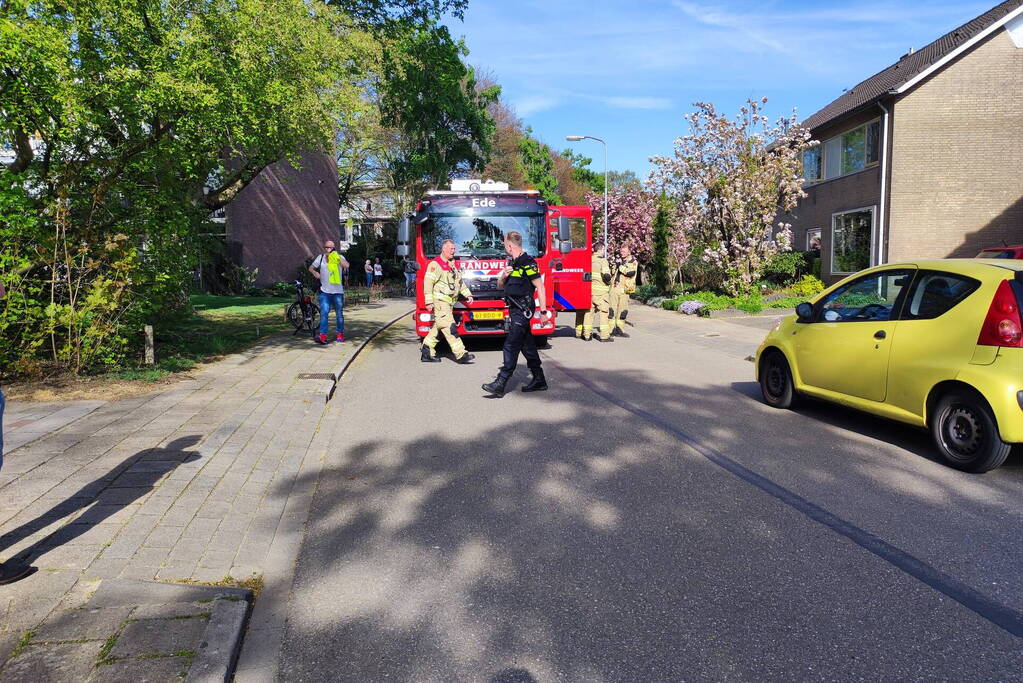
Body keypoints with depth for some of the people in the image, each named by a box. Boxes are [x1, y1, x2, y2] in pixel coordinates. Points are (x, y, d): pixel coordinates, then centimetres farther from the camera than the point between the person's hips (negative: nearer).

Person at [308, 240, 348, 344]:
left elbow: (346, 265, -20)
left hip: (338, 291, 0)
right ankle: (322, 336, -12)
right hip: (325, 291, 0)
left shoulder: (339, 257, 0)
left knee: (339, 314, 8)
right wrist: (315, 273, -4)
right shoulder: (320, 257, 7)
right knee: (324, 313, -10)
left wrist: (337, 256, -23)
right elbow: (311, 267, 16)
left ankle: (339, 334, 22)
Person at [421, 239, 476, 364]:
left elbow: (460, 282, 28)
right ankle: (461, 355, -14)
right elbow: (428, 283, -13)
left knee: (438, 328, 11)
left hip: (449, 302, 9)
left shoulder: (452, 265, 20)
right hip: (439, 301, -9)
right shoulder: (435, 264, -9)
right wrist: (429, 302, -18)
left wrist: (468, 294, 19)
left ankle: (427, 354, 17)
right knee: (450, 328, -11)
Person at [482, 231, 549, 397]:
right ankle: (539, 380, 20)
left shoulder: (528, 263, -13)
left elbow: (540, 287, -14)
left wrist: (543, 311, -16)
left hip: (523, 311, -9)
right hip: (515, 310, 10)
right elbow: (500, 286, 21)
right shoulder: (512, 263, 16)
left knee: (511, 346, -12)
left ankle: (500, 384, -13)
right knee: (527, 346, 13)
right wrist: (503, 275, -2)